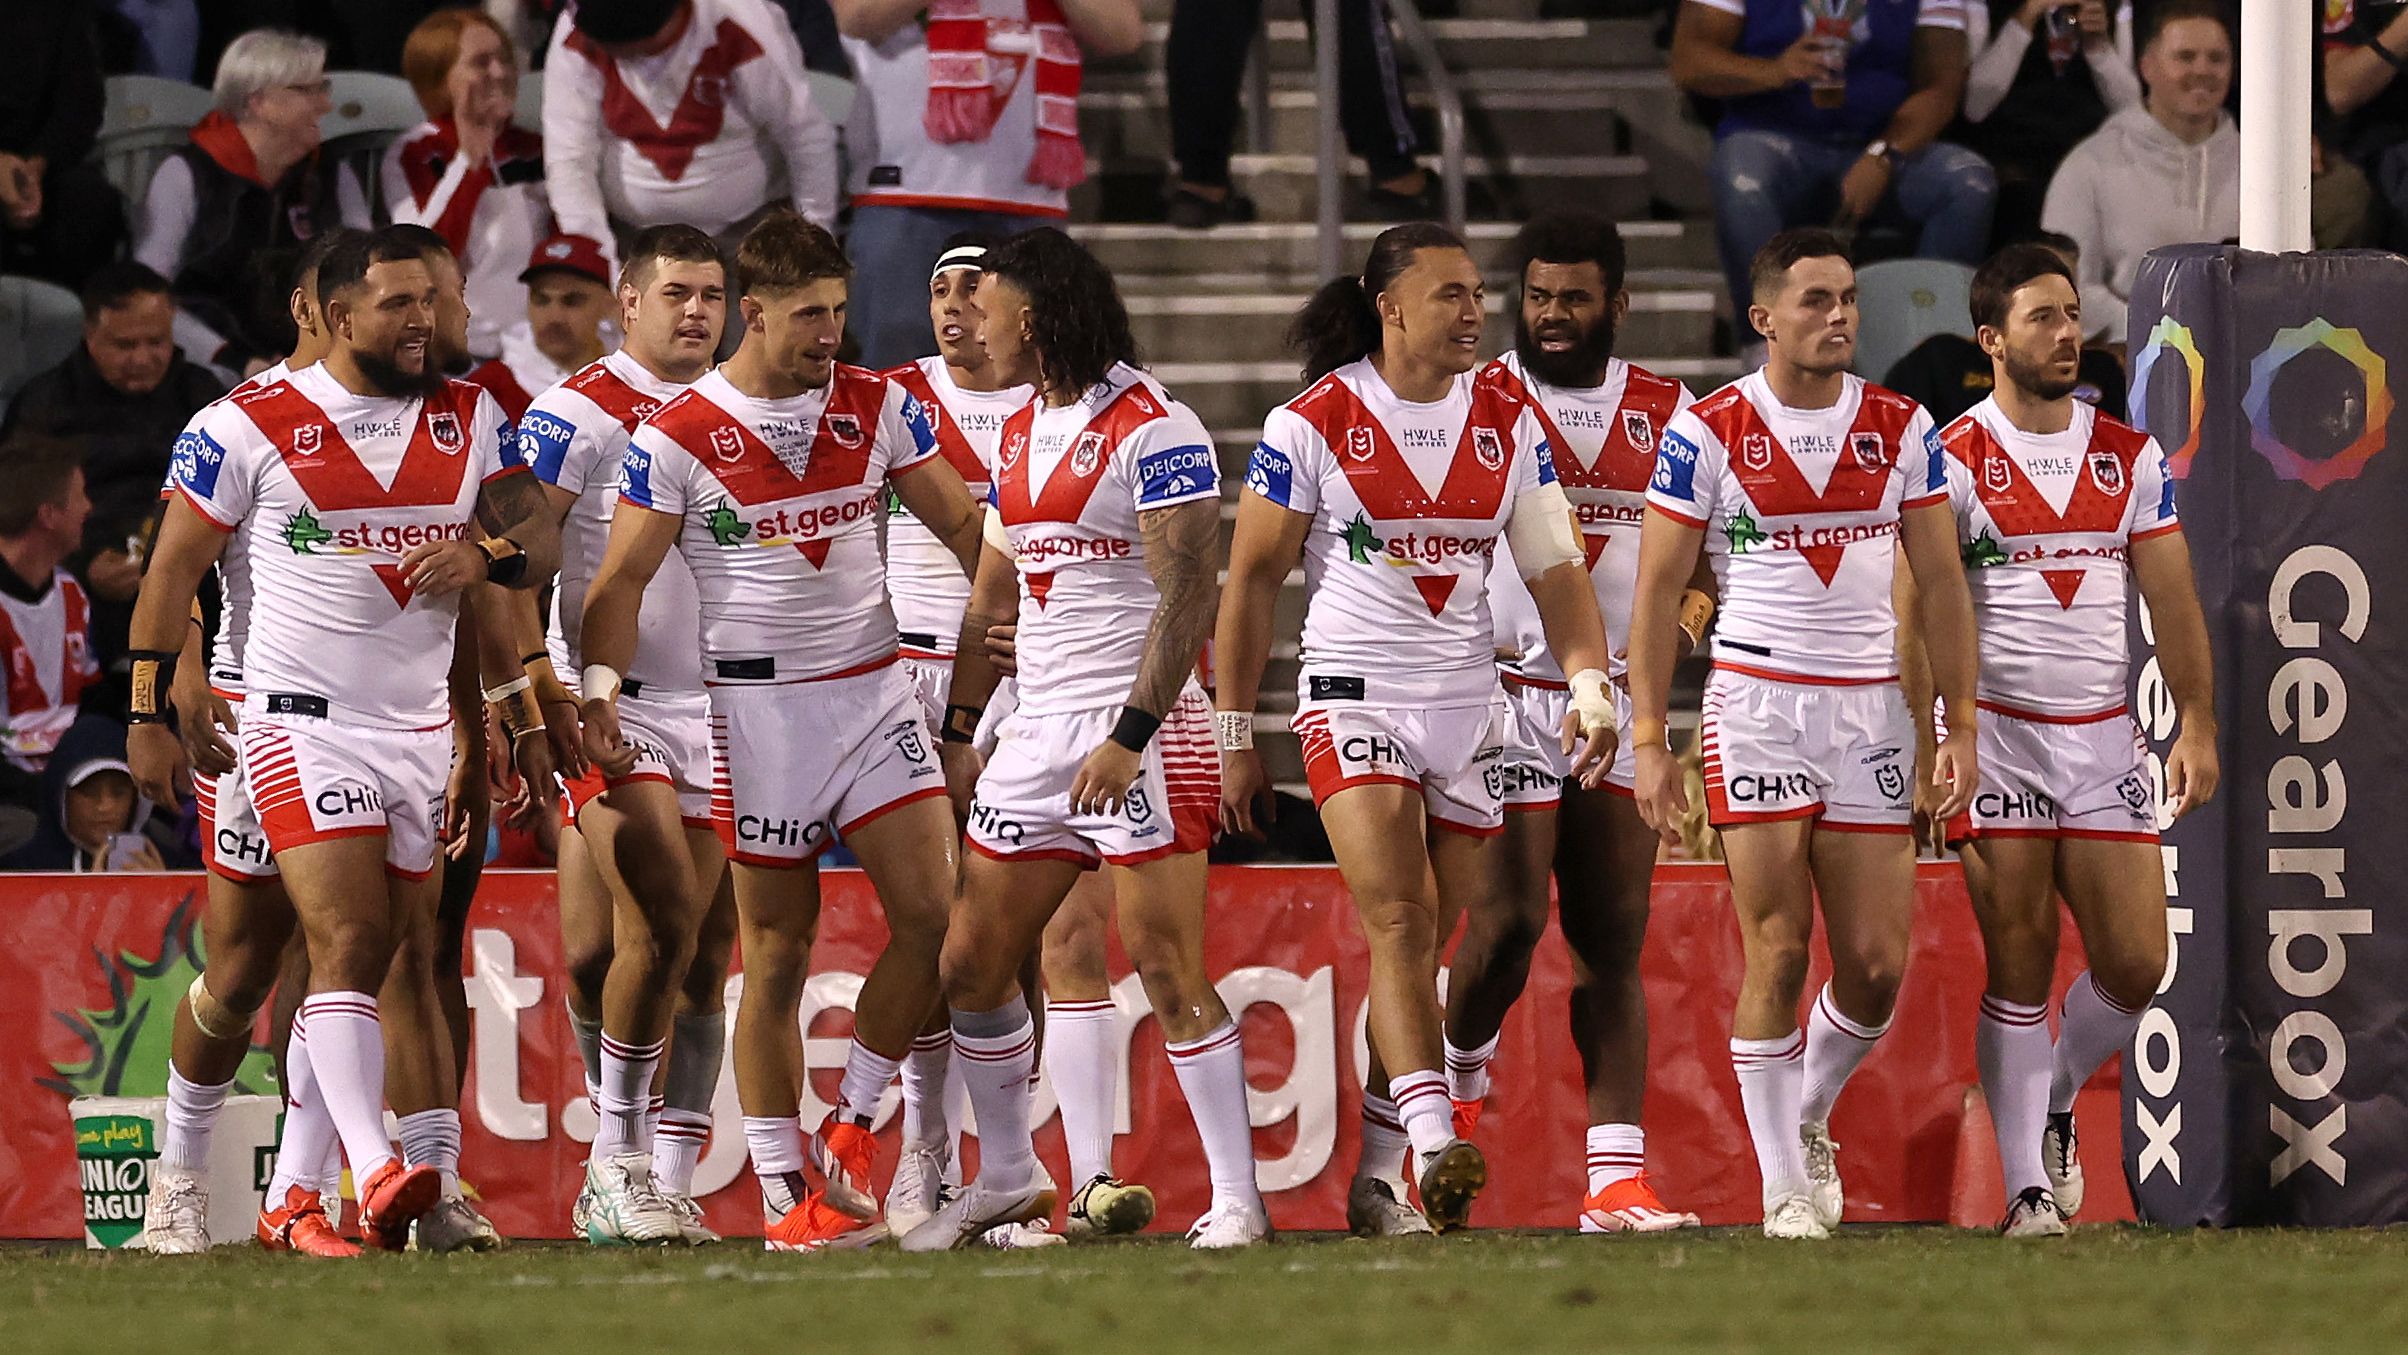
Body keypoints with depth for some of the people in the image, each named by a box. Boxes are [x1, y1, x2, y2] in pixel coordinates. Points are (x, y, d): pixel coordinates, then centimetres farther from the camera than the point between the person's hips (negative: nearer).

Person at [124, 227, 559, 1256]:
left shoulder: (467, 419, 7)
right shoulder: (249, 427, -6)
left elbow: (542, 541, 11)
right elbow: (174, 570, 0)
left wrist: (485, 556, -12)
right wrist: (149, 713, -2)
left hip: (421, 725, 5)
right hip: (304, 721, -5)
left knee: (410, 957, 9)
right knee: (350, 942, -19)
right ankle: (375, 1175, -29)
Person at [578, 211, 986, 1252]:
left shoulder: (877, 407, 4)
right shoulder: (676, 438, -7)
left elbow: (960, 525, 11)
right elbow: (621, 581, -8)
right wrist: (599, 689, -23)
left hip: (875, 689, 4)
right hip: (759, 707, -4)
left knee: (932, 910, -9)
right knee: (776, 955, 0)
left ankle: (852, 1128, 9)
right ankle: (785, 1197, 6)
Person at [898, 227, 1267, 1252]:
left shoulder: (1154, 431, -11)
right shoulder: (1020, 434, 15)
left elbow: (1187, 597, -16)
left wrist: (1129, 735, -22)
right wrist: (960, 732, 19)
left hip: (1141, 730, -8)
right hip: (1038, 732, 8)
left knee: (1168, 970, -10)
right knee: (971, 966, 8)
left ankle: (1237, 1198, -6)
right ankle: (1005, 1178, 23)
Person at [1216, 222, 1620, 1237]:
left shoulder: (1508, 424, 7)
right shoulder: (1313, 424, -5)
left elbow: (1554, 569, 6)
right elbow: (1252, 579, 0)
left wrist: (1591, 686, -10)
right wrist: (1235, 735, 0)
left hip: (1467, 703, 4)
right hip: (1353, 697, -4)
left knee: (1441, 950, 5)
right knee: (1399, 920, -20)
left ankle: (1375, 1180, 14)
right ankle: (1436, 1150, -31)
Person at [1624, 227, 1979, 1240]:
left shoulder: (1901, 428, 6)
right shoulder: (1708, 434, -3)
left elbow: (1940, 583, 10)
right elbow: (1658, 589, -1)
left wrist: (1959, 726, 4)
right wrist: (1648, 737, -6)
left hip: (1870, 709, 3)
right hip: (1758, 707, -3)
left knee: (1877, 964, -1)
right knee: (1777, 956, -7)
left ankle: (1807, 1117, 26)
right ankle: (1784, 1186, 2)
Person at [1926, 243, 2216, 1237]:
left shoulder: (2131, 456, 9)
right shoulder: (1953, 461, -4)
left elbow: (2173, 599, 10)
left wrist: (2197, 725, 3)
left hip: (2104, 741, 4)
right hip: (1998, 735, -4)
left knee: (2134, 967, -2)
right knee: (2019, 969, -5)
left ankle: (2052, 1106, 25)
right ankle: (2027, 1187, 0)